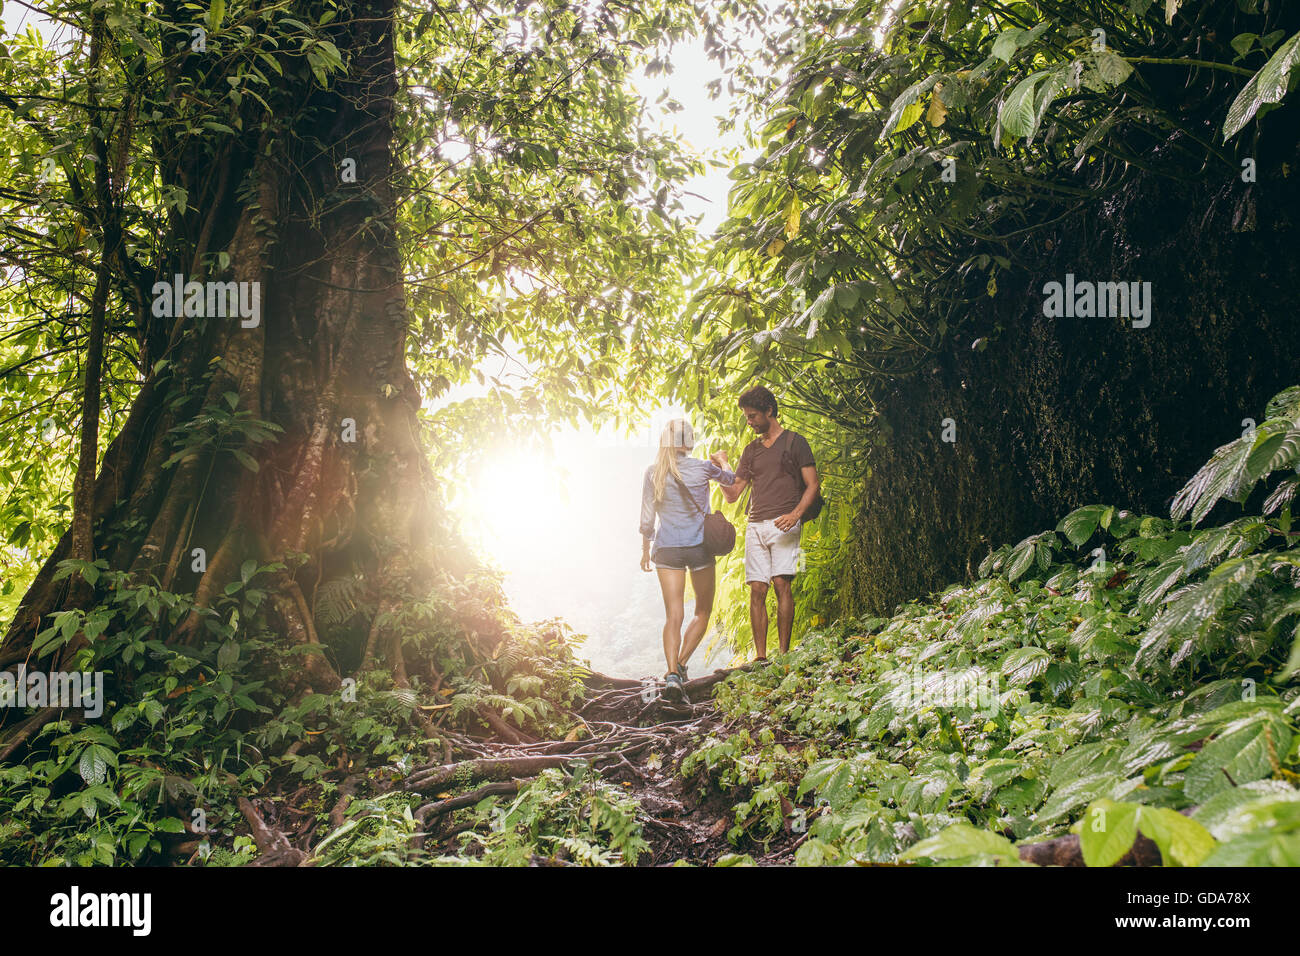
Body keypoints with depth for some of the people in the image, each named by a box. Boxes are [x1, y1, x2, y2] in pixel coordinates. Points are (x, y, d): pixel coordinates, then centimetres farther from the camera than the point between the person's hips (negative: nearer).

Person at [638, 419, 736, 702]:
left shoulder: (653, 473, -1)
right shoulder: (702, 468, -5)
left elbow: (647, 518, 3)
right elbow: (731, 479, 15)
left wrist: (645, 550, 15)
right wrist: (720, 463, 36)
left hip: (667, 549, 2)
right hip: (699, 547, -1)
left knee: (673, 615, 0)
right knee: (703, 612, 15)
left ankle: (672, 673, -16)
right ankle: (681, 665, 4)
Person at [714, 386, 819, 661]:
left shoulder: (795, 442, 6)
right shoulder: (751, 450, 22)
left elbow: (813, 485, 1)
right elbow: (732, 494, 20)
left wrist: (795, 514, -15)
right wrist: (721, 469, 3)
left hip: (784, 524, -5)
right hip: (755, 525, 5)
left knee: (781, 583, -16)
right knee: (757, 589, -3)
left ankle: (784, 653, -14)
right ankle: (760, 657, -1)